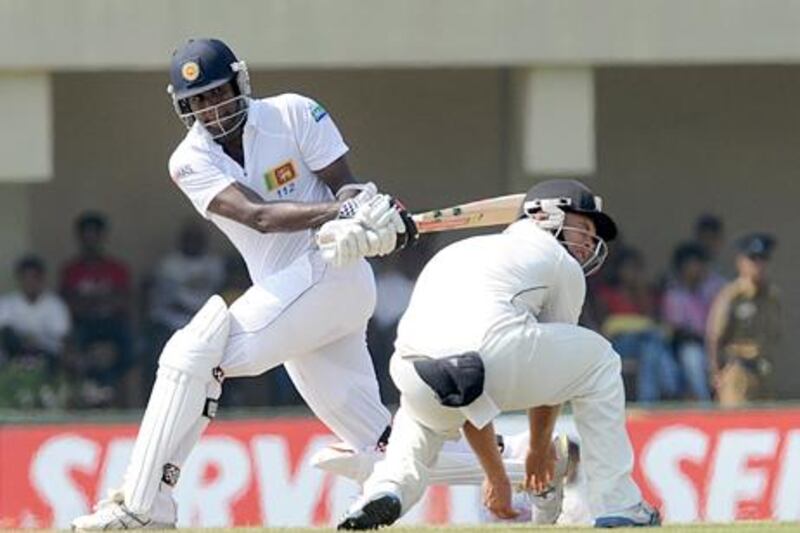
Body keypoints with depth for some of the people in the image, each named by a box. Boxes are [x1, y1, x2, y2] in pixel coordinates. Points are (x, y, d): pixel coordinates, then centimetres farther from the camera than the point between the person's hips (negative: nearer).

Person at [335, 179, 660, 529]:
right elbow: (548, 370, 31)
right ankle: (617, 507, 18)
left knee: (426, 413, 42)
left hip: (413, 370, 5)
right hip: (495, 353, -5)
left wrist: (495, 474, 48)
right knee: (596, 360, 23)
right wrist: (539, 449, 47)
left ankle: (386, 488, 12)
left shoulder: (453, 255, 41)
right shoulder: (561, 264, 25)